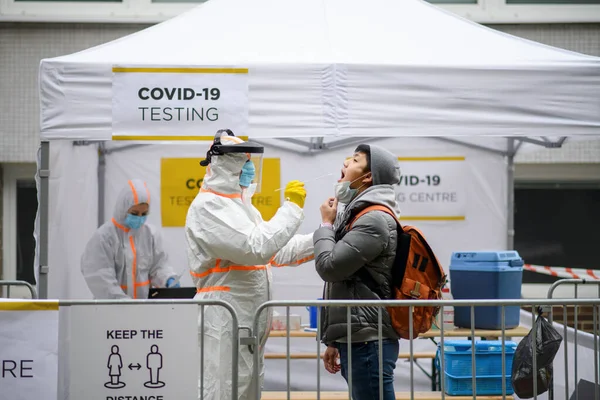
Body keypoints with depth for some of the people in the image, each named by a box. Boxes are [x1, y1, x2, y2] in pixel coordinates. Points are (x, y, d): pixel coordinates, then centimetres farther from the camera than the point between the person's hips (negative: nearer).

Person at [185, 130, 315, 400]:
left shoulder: (240, 205, 19)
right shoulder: (208, 207, -13)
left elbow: (278, 252, 20)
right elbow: (257, 248, -23)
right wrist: (292, 206, -14)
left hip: (249, 320, 10)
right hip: (225, 321, -10)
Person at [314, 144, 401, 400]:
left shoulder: (375, 219, -13)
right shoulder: (358, 215, 18)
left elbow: (330, 266, -18)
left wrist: (326, 224, -1)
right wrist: (334, 342, 20)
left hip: (368, 343, -9)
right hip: (355, 341, 9)